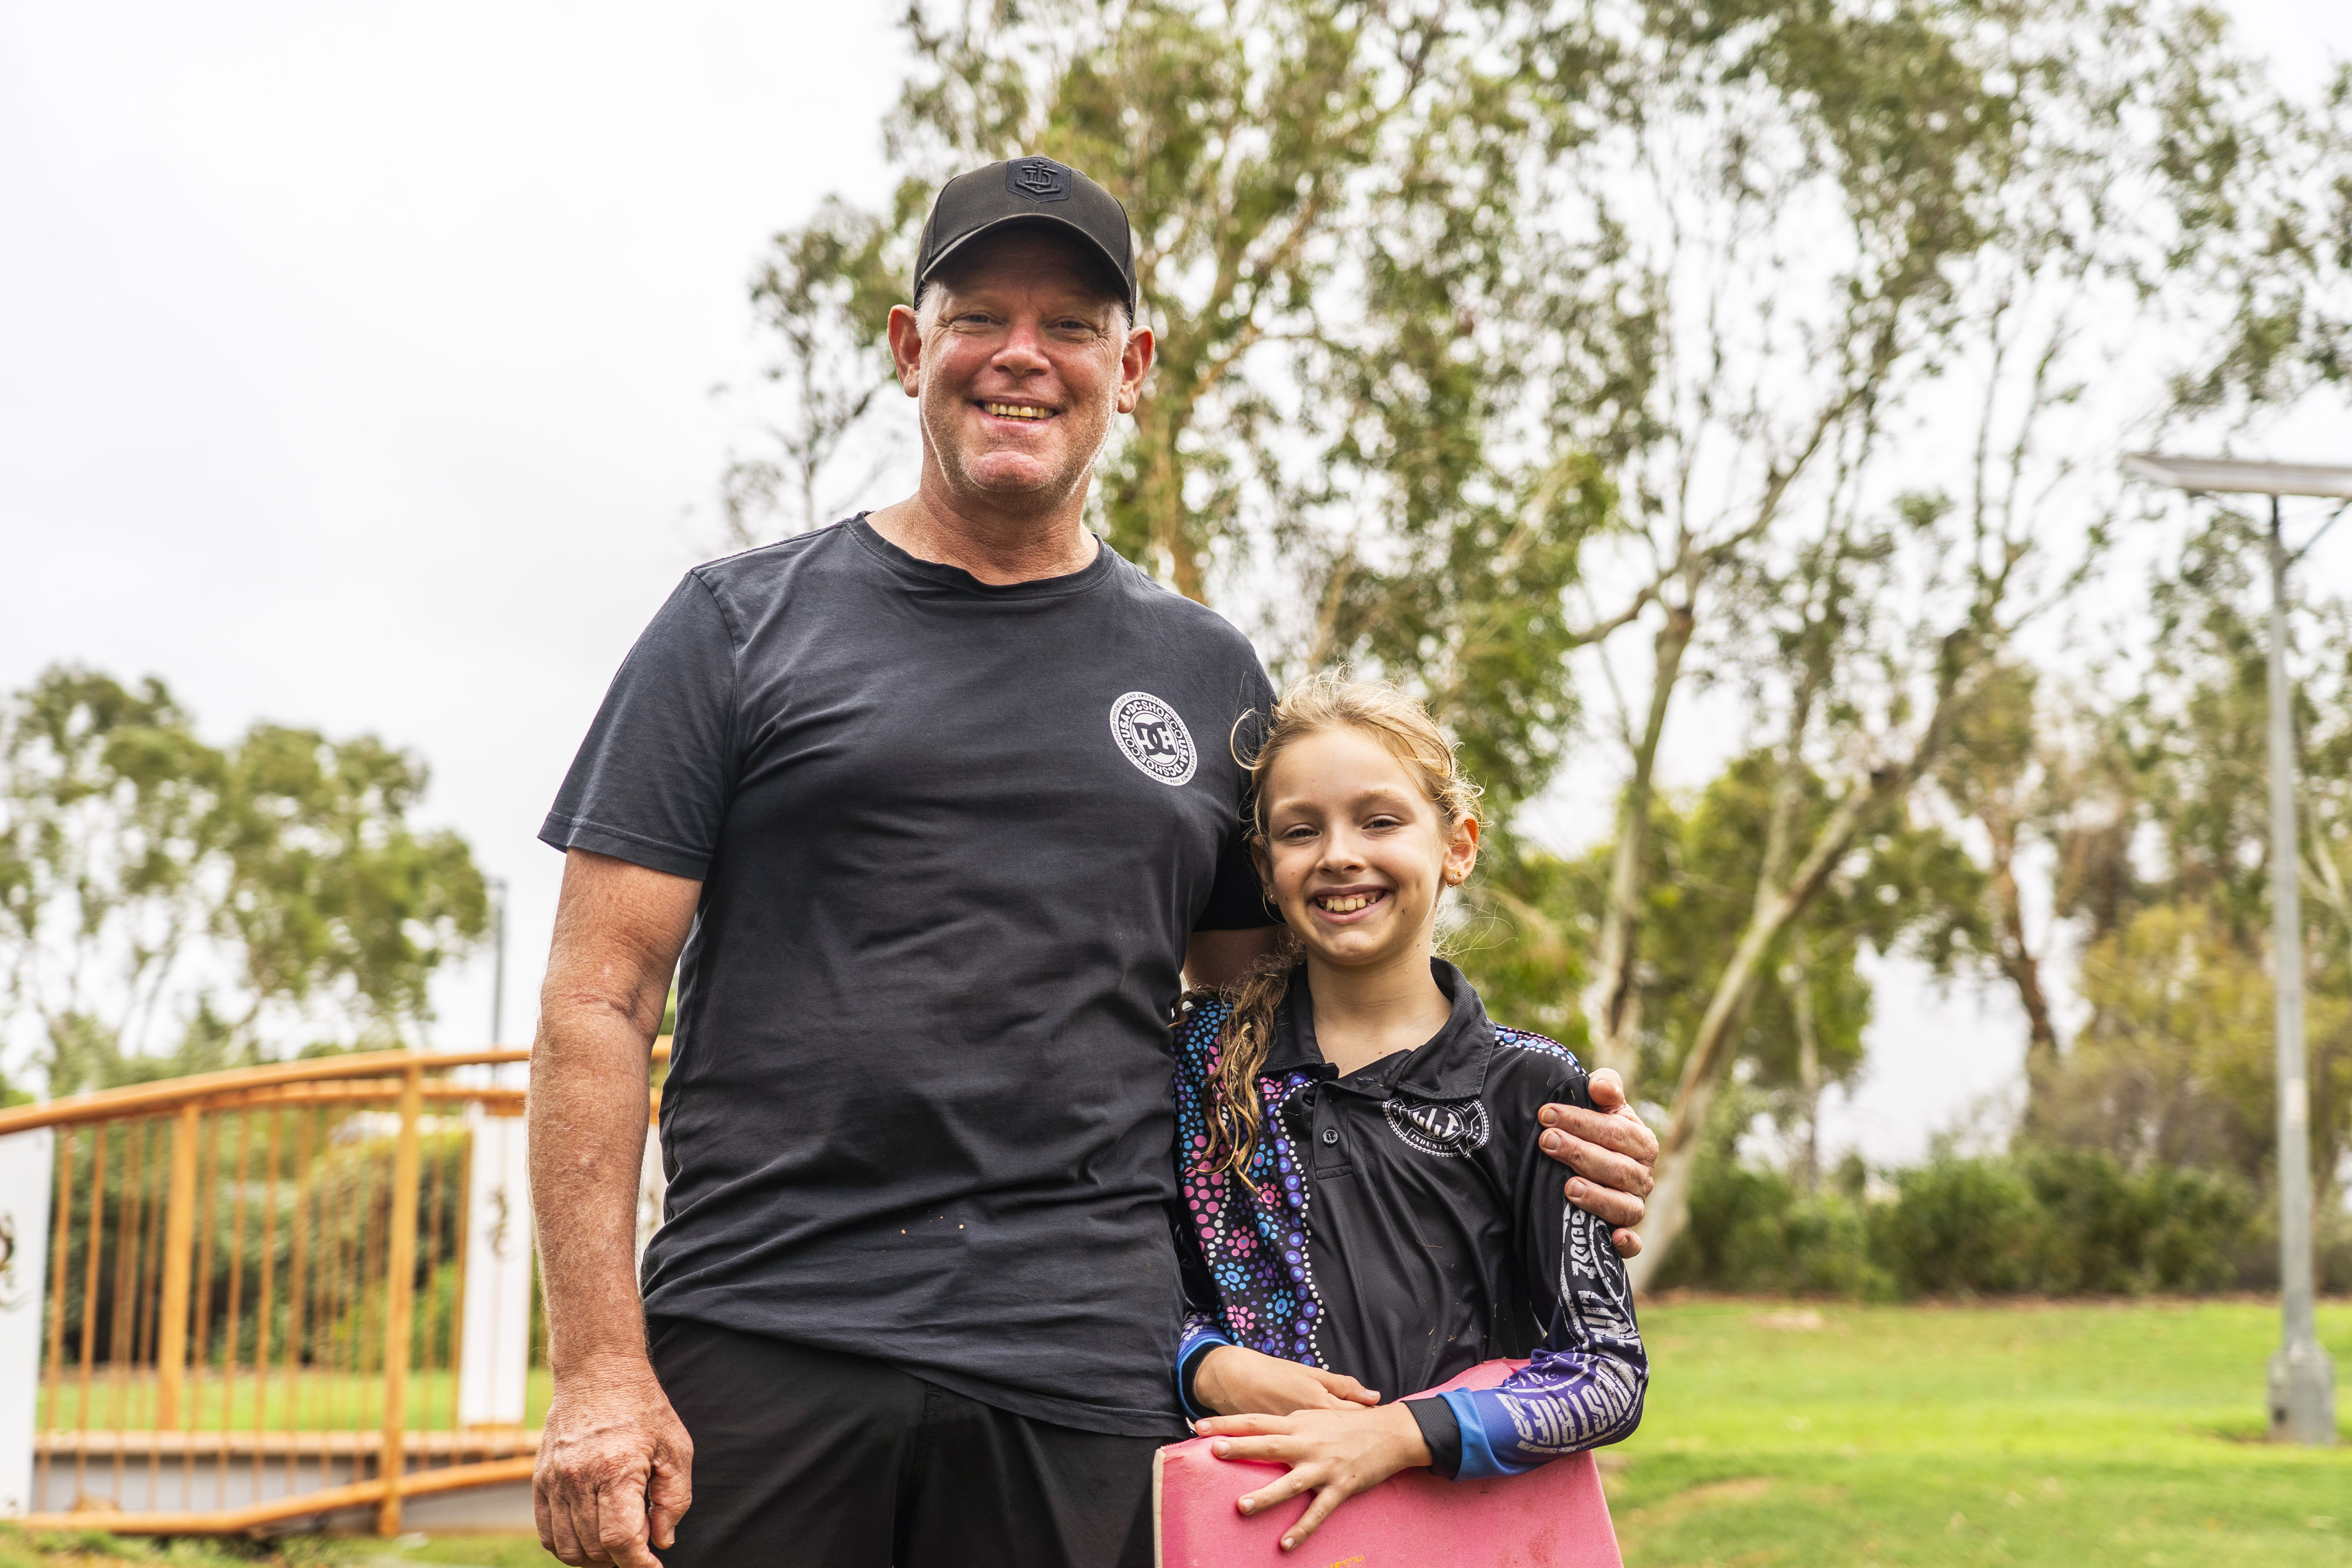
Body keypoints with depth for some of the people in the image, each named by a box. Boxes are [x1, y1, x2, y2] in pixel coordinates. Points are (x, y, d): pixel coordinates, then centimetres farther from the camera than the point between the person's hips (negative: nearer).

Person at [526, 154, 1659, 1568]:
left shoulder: (1207, 676, 15)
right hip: (759, 1355, -2)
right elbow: (601, 1000, 2)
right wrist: (600, 1370, -8)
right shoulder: (744, 627, 7)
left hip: (1089, 1381, 2)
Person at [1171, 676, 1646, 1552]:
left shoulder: (1528, 1087, 3)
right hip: (1254, 1518, 2)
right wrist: (1212, 1367, -7)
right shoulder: (1208, 1052, 8)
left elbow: (1610, 1372, -2)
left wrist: (1398, 1433, -14)